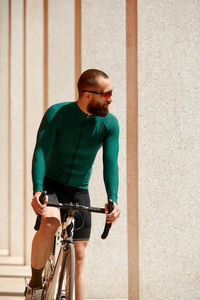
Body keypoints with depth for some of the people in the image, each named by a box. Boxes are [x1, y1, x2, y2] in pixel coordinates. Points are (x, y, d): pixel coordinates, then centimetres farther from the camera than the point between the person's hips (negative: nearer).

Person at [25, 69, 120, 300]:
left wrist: (113, 199, -33)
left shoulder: (109, 123, -10)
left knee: (79, 256, -2)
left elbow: (110, 163, -16)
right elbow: (41, 152, -25)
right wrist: (37, 191, -40)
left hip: (79, 190, 3)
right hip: (50, 183, -3)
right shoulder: (57, 114, -17)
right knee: (51, 222, -33)